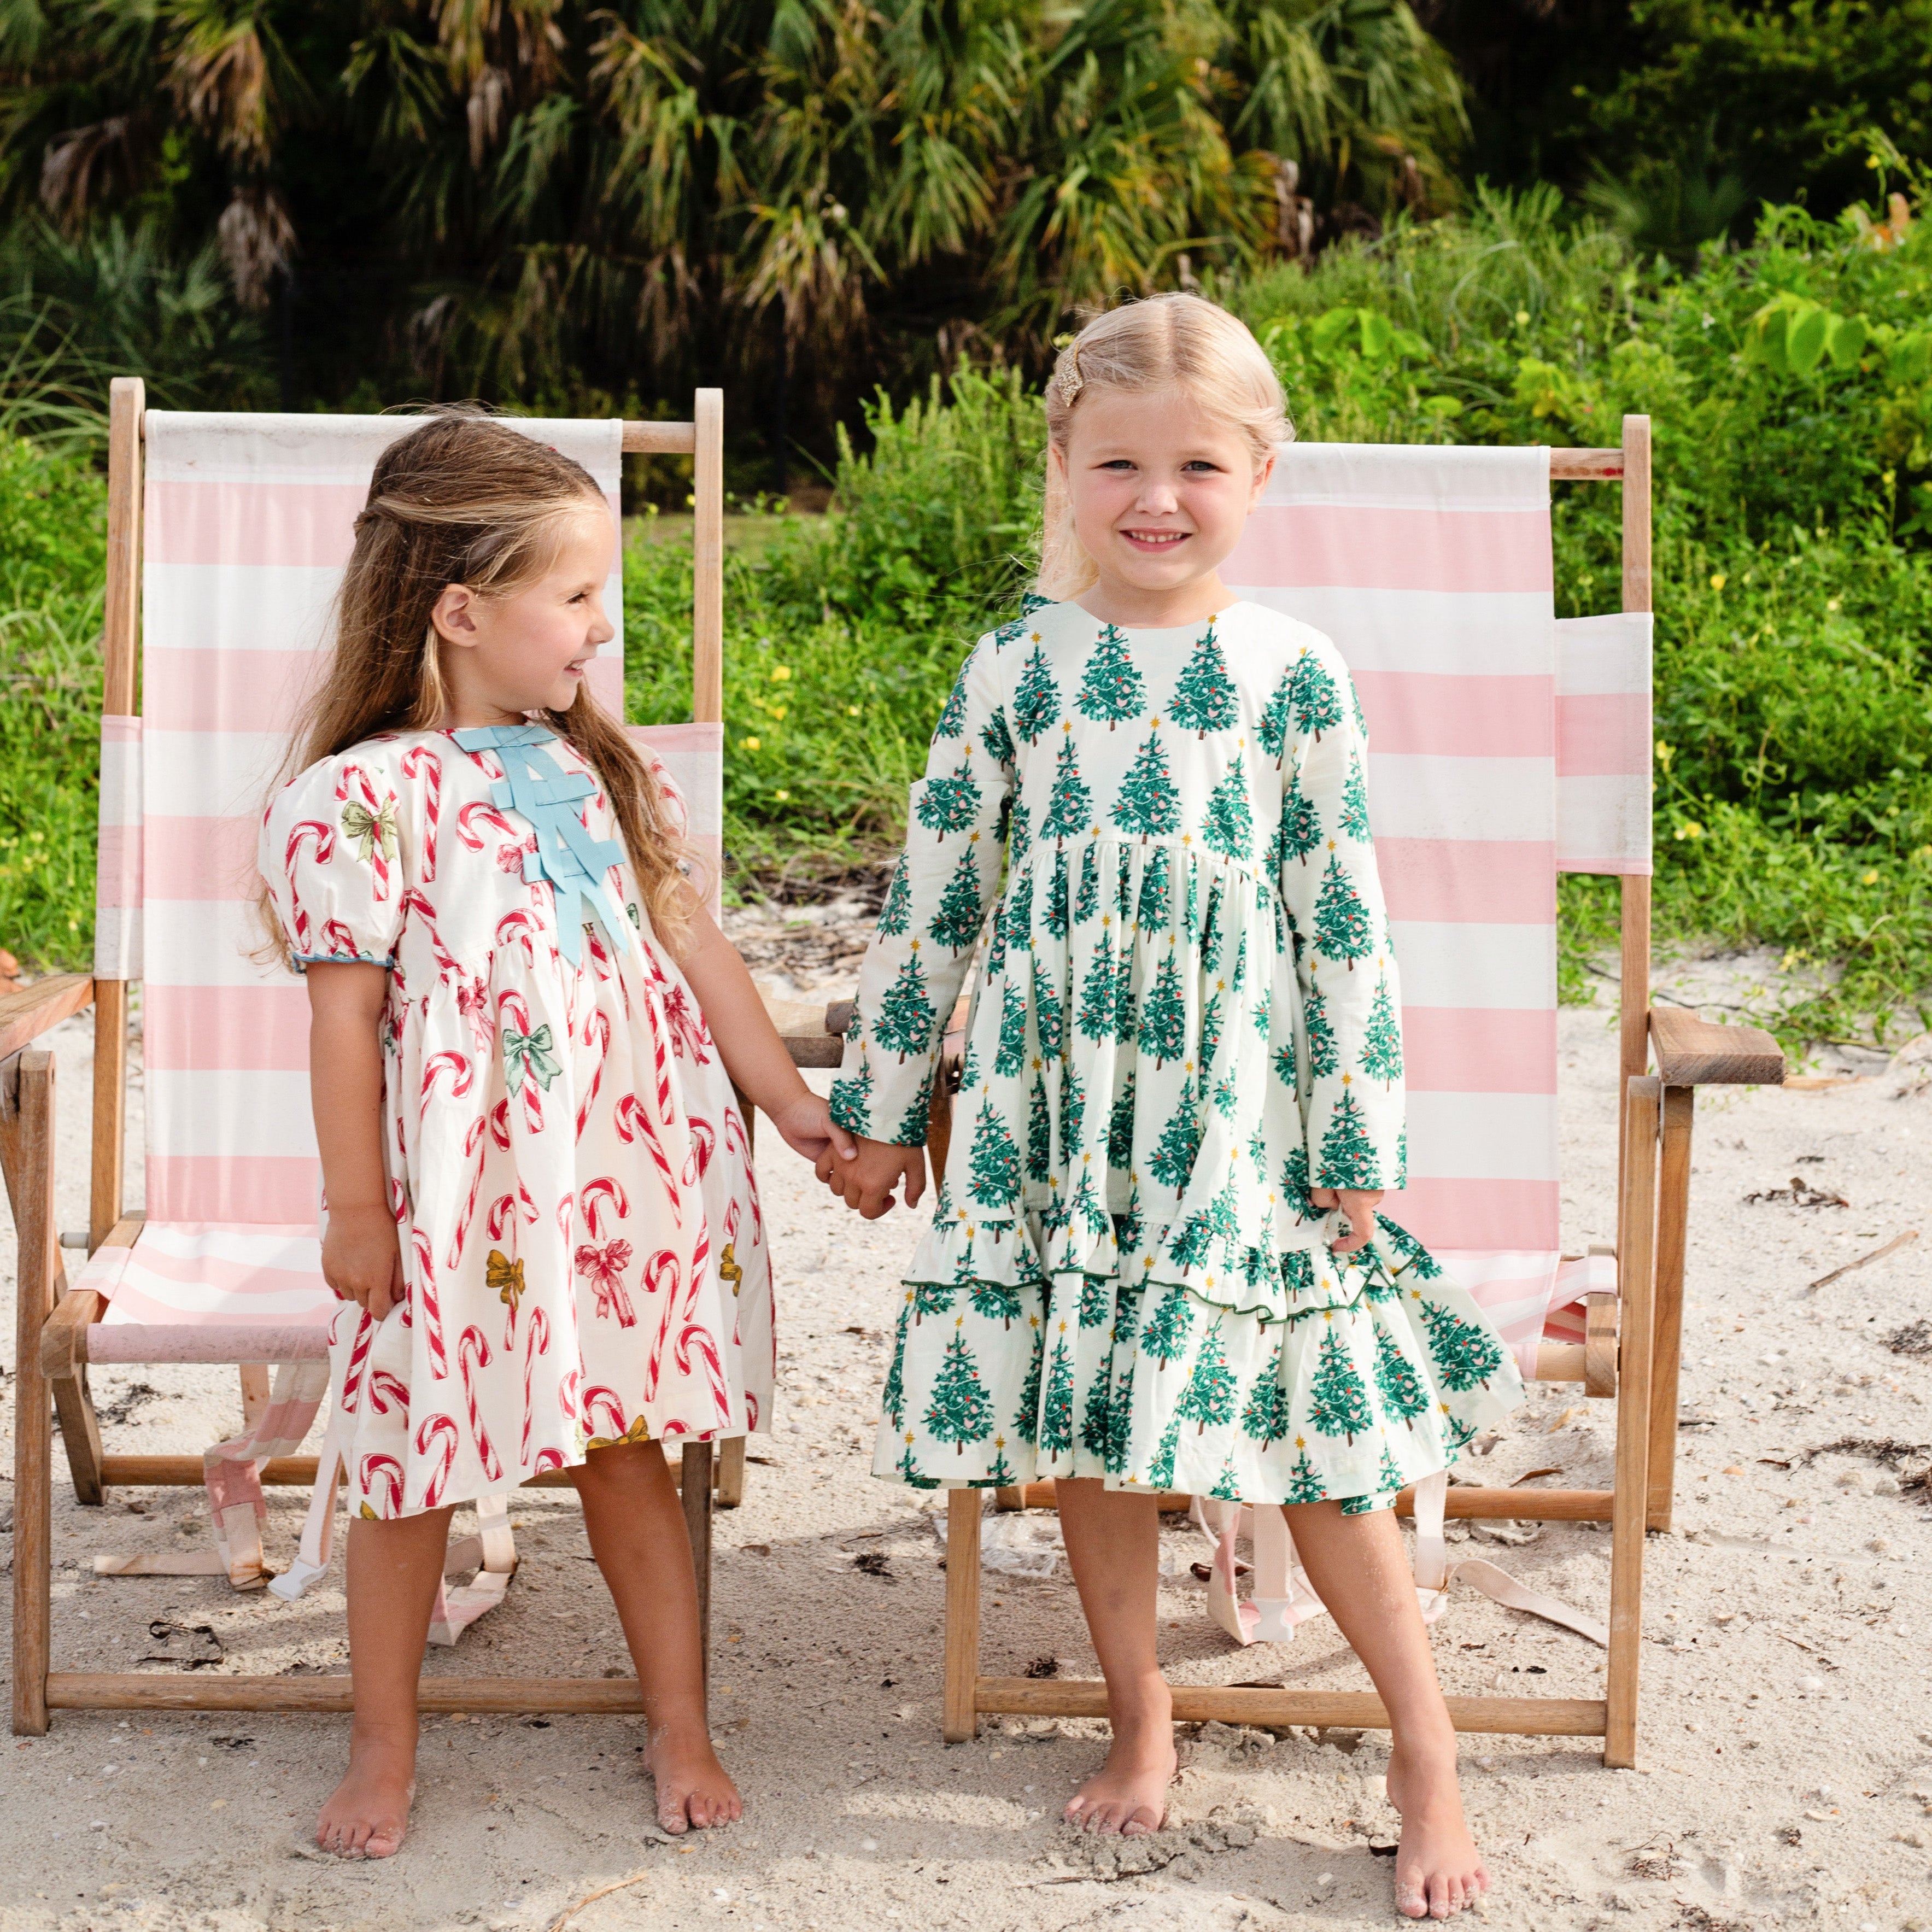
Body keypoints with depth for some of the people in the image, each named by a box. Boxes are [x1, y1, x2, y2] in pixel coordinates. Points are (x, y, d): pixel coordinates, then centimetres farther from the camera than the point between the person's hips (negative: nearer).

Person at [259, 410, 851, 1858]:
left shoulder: (598, 767, 7)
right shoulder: (359, 797, -11)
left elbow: (691, 941, 11)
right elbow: (346, 1014, -9)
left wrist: (788, 1100, 10)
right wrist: (356, 1207, -7)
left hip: (633, 1174, 4)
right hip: (460, 1193, -4)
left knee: (632, 1449, 12)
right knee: (417, 1474, 8)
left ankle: (683, 1733, 26)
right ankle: (385, 1751, 26)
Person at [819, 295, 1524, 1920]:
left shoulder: (1295, 677, -3)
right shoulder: (1019, 666, 2)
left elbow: (1347, 925, -1)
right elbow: (935, 890, 6)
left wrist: (1357, 1143, -3)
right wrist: (883, 1108, 8)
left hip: (1234, 1098, -2)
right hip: (1057, 1096, 2)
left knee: (1305, 1419, -1)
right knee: (1080, 1411, 8)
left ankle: (1428, 1755, 14)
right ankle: (1140, 1726, 27)